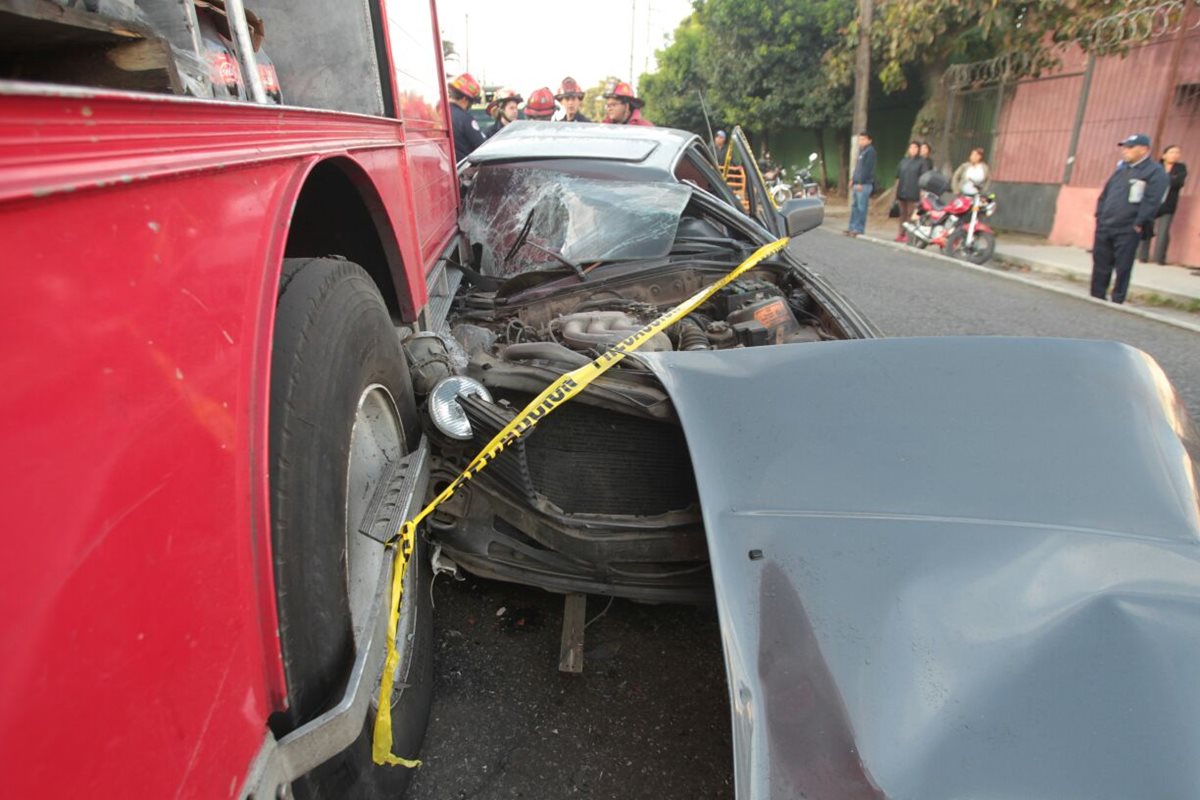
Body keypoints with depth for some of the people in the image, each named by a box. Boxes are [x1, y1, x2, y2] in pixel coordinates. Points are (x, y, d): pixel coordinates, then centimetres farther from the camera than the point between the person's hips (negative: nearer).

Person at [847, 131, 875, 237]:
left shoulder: (870, 151, -8)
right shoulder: (861, 151, 19)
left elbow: (867, 168, -15)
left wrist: (860, 182, -20)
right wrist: (853, 179, 15)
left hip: (864, 184, -9)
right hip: (857, 183, 9)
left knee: (861, 207, -9)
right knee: (854, 206, 11)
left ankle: (859, 229, -8)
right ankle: (852, 227, 16)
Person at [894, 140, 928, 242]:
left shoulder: (921, 162, 1)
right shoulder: (903, 160, 13)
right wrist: (896, 190, 11)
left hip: (913, 192, -4)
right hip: (902, 191, 4)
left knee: (910, 214, -6)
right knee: (902, 213, 8)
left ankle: (908, 234, -5)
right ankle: (901, 233, 13)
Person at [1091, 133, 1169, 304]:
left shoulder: (1155, 172, -4)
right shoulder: (1121, 169, 18)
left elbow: (1151, 202, -11)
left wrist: (1138, 224, -14)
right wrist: (1100, 216, 11)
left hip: (1127, 231, -6)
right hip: (1104, 227, 6)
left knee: (1123, 269, -1)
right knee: (1100, 266, 7)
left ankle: (1117, 301, 5)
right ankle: (1096, 298, 14)